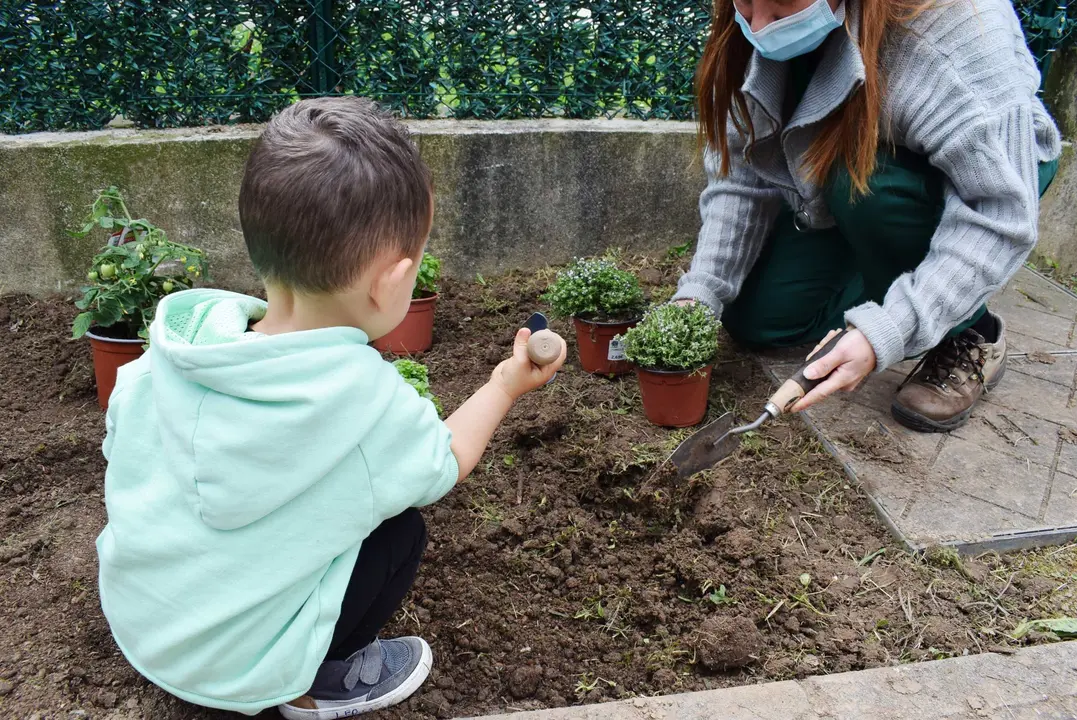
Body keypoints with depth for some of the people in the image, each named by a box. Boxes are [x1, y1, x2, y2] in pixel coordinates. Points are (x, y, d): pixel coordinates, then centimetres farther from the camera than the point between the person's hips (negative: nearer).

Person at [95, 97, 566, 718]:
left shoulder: (183, 332, -16)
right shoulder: (365, 398, -29)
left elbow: (120, 450, 1)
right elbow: (441, 466, -7)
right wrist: (504, 388, 8)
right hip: (232, 661, -5)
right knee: (403, 527, 3)